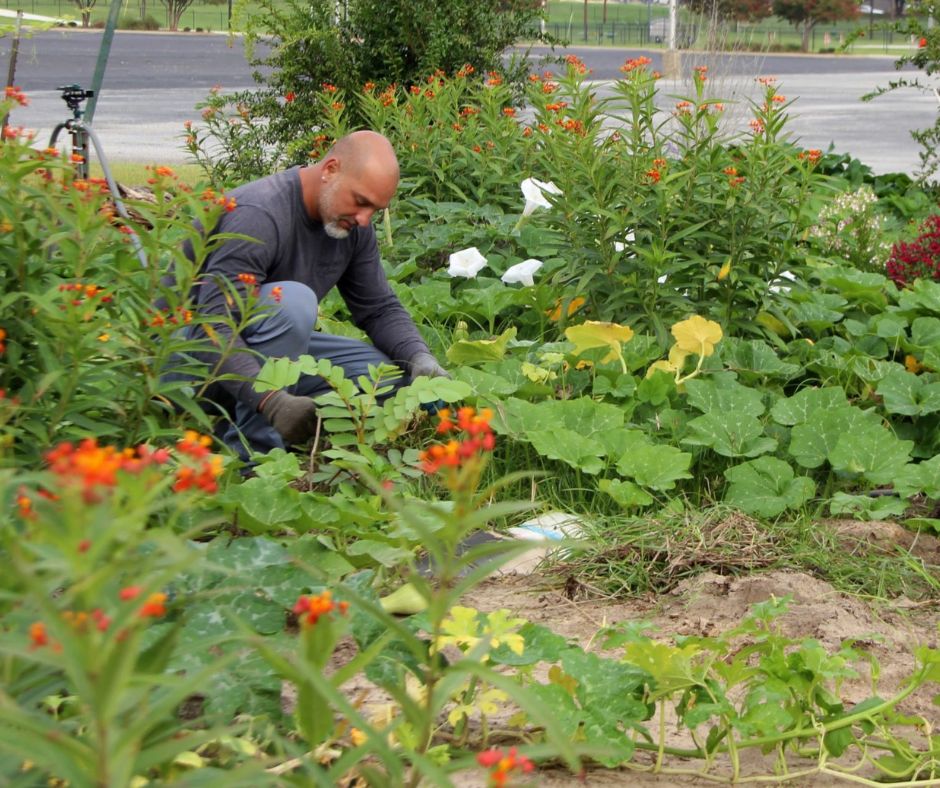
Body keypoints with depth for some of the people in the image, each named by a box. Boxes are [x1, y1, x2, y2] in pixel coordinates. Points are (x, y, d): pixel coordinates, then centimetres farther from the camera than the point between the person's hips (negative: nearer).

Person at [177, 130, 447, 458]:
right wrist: (272, 401, -47)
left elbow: (380, 308, 6)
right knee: (292, 301, -34)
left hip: (268, 350, 8)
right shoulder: (259, 215, -27)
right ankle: (253, 451, -23)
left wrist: (420, 357, -15)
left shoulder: (353, 224, -2)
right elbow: (214, 328, -34)